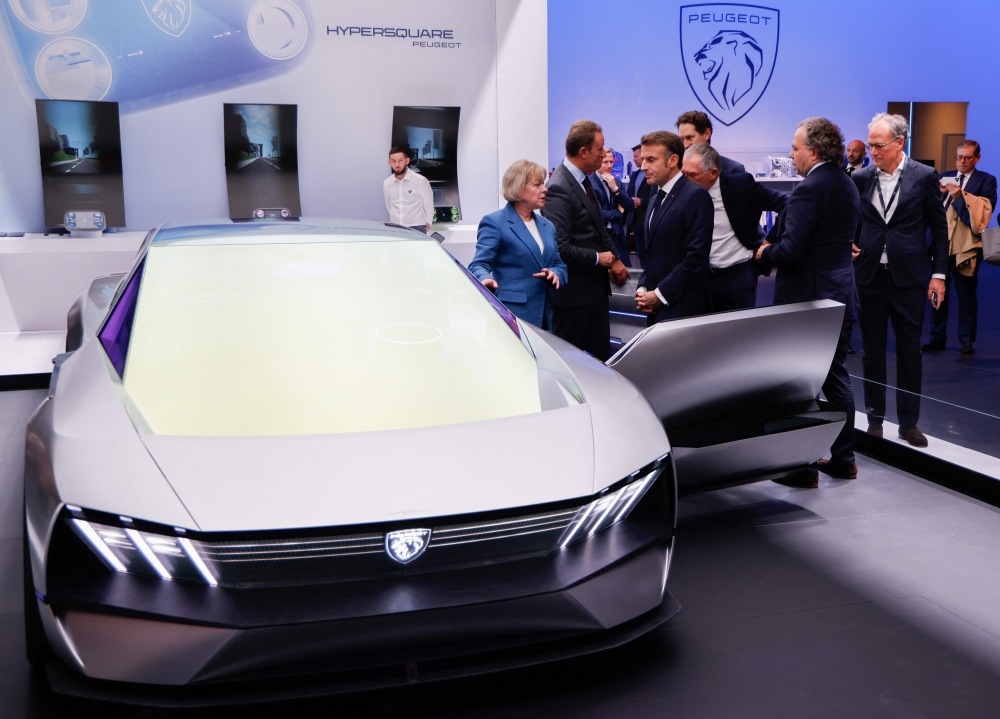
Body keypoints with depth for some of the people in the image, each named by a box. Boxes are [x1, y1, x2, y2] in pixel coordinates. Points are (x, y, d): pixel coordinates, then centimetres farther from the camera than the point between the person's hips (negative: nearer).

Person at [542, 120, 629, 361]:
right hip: (573, 291, -9)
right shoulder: (558, 189, -20)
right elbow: (559, 247, -25)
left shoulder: (584, 181, 9)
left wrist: (614, 258, 6)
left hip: (595, 286, 9)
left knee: (601, 355, 15)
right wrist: (598, 259, -15)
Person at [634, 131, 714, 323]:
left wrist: (660, 294, -15)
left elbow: (696, 256, -18)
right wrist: (642, 289, 3)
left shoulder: (695, 195, -12)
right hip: (657, 307, 8)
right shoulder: (656, 200, 16)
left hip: (681, 308, -8)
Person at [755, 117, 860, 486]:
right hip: (840, 293, 9)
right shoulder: (847, 185, 10)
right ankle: (843, 459, 24)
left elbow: (791, 249, -25)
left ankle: (804, 466, 8)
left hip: (806, 296, -9)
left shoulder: (809, 189, -19)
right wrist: (773, 244, 13)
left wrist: (764, 253, -4)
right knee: (836, 376, 16)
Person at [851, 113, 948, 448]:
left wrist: (939, 273, -2)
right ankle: (875, 419, 20)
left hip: (908, 277, -2)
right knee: (872, 352, 9)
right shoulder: (860, 178, 1)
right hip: (870, 277, 2)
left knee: (909, 351, 6)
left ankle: (909, 422, 17)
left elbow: (939, 228, 1)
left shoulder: (924, 177, -4)